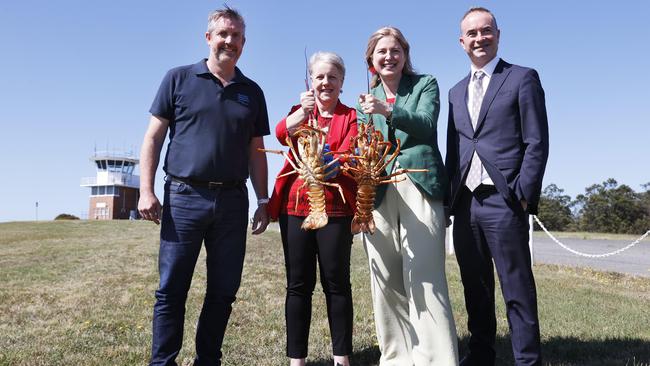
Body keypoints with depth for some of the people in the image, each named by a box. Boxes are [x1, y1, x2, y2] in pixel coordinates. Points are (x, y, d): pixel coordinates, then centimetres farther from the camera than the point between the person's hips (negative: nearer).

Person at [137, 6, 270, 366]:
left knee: (224, 290, 8)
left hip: (232, 201, 3)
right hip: (183, 197, -3)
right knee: (171, 289, 0)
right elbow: (153, 137, 4)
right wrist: (146, 190, -6)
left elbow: (256, 152, 14)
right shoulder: (179, 78, 6)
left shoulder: (251, 92, 14)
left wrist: (262, 201, 8)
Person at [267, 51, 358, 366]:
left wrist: (328, 167, -30)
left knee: (337, 282, 2)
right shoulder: (300, 112, 15)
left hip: (335, 208, -1)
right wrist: (303, 111, -27)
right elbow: (282, 134, -8)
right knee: (298, 284, 4)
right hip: (295, 206, 2)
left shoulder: (351, 117, 9)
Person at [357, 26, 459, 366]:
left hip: (419, 187, -3)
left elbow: (426, 124, -8)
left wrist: (387, 111, -23)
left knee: (424, 277, -9)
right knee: (386, 281, 5)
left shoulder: (425, 84, 11)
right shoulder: (366, 99, 20)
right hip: (378, 192, 4)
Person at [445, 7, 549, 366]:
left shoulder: (523, 78, 4)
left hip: (503, 201, -5)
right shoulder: (456, 92, 19)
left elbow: (537, 143, -4)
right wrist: (450, 198, 8)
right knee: (475, 286, 13)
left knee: (517, 288, 0)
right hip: (465, 202, 5)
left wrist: (523, 195, -12)